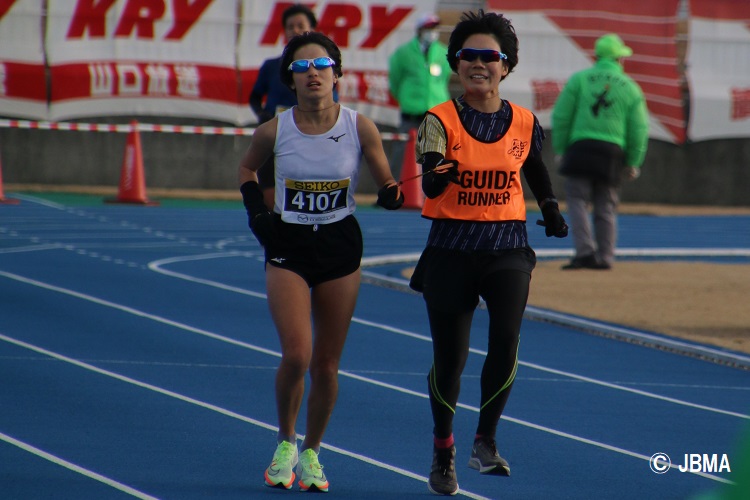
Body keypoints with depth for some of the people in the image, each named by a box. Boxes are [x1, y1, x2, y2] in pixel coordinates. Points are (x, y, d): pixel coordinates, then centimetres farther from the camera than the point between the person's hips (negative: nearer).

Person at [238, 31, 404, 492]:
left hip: (341, 248, 1)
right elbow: (247, 169, 14)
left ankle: (311, 454, 24)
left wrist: (393, 196, -21)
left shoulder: (360, 128, -8)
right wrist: (256, 212, -1)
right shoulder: (275, 131, -6)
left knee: (326, 364, 6)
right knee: (296, 355, -15)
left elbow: (387, 183, 2)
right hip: (288, 249, -1)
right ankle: (286, 443, 8)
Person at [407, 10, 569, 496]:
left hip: (507, 245, 1)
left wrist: (551, 209, 15)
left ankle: (487, 440, -3)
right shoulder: (440, 121, -5)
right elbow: (430, 186, -20)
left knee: (506, 339, -20)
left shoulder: (525, 123, 3)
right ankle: (443, 447, 27)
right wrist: (439, 174, -41)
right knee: (449, 357, 2)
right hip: (452, 248, -1)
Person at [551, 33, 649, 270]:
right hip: (612, 153, 2)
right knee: (606, 208, 7)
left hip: (580, 148, -2)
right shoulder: (630, 88, 10)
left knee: (577, 202, -2)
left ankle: (585, 251, -16)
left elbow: (561, 117, 1)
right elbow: (639, 130, 6)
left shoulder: (579, 79, 6)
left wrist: (560, 150, 7)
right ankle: (605, 257, 3)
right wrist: (633, 163, 11)